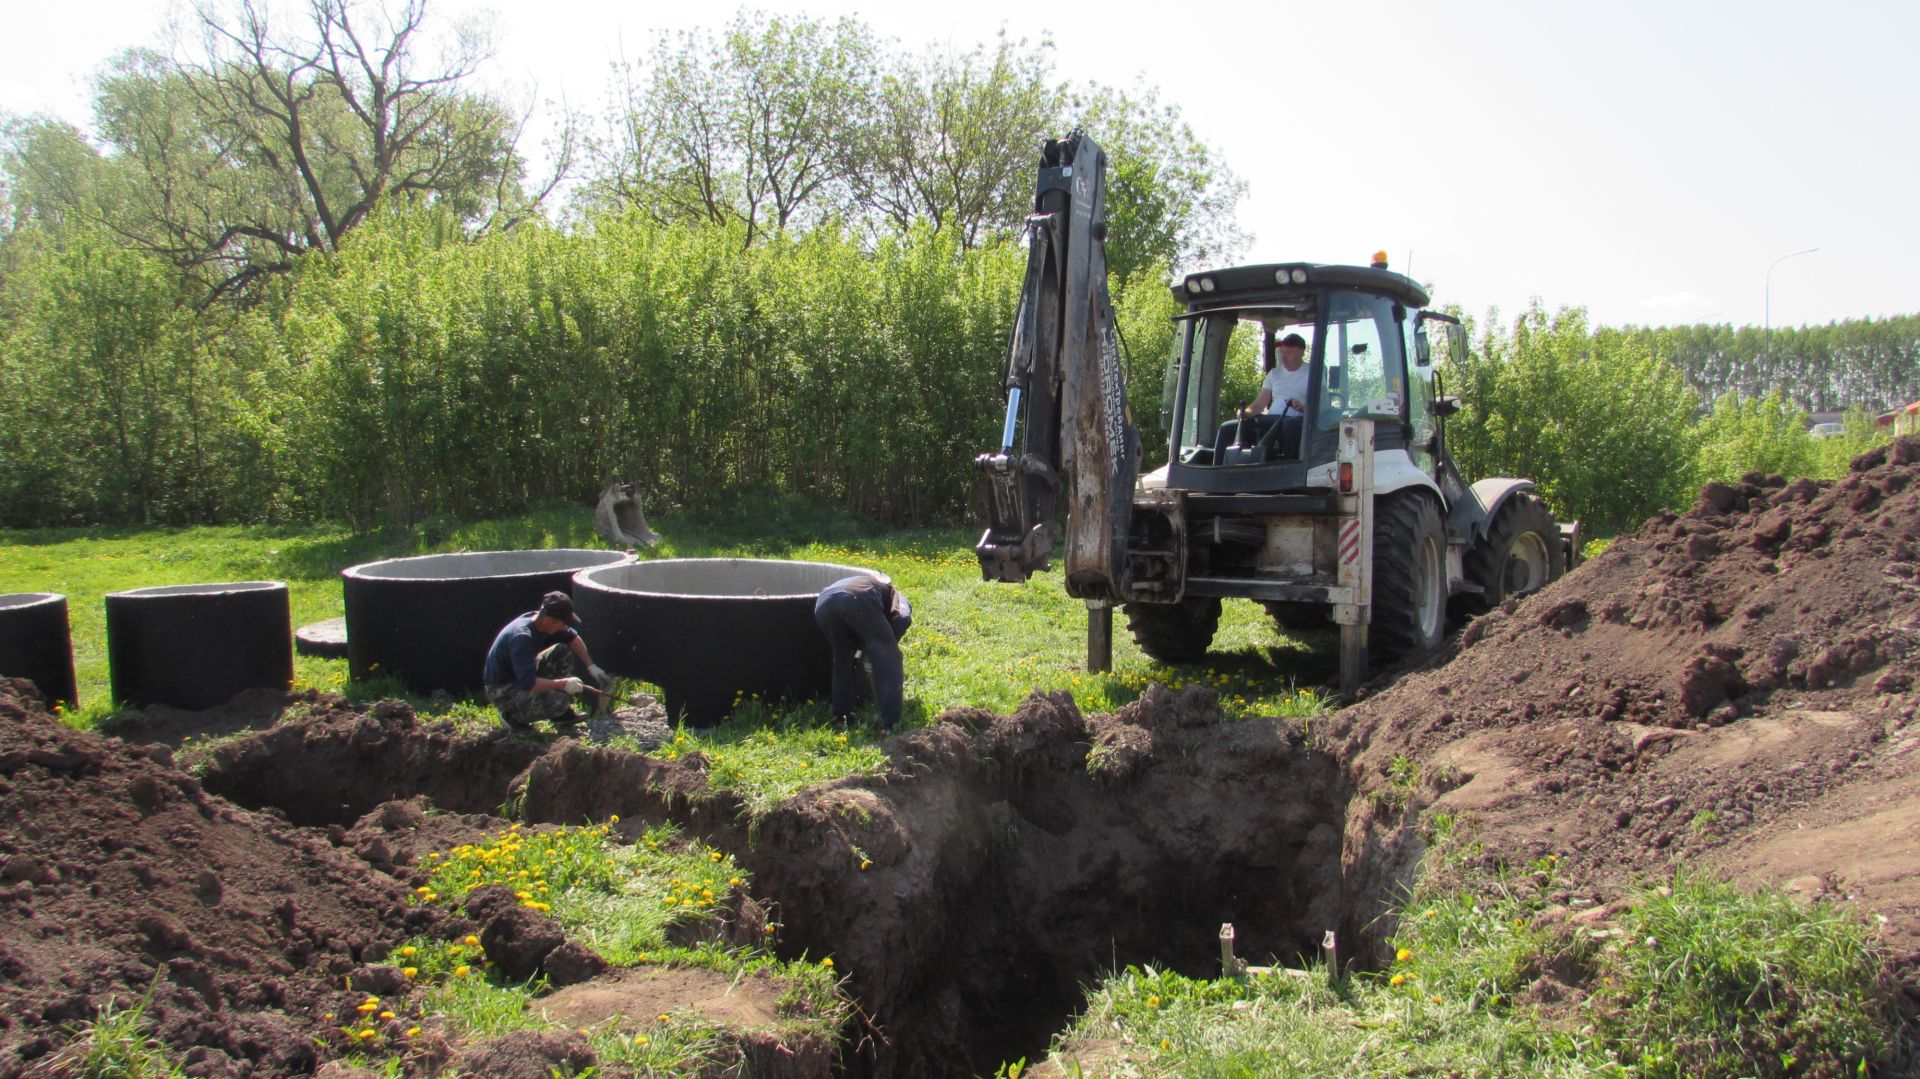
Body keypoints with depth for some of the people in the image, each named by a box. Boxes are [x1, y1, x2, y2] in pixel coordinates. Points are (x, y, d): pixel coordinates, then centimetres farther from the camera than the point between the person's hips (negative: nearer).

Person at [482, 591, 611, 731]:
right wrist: (563, 684, -28)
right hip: (501, 691, -9)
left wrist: (591, 666, 5)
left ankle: (562, 714, 7)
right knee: (558, 700, -29)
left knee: (563, 651, 2)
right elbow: (527, 683, -37)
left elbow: (573, 637, 11)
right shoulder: (522, 636, -33)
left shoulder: (543, 621, -7)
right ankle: (513, 716, -3)